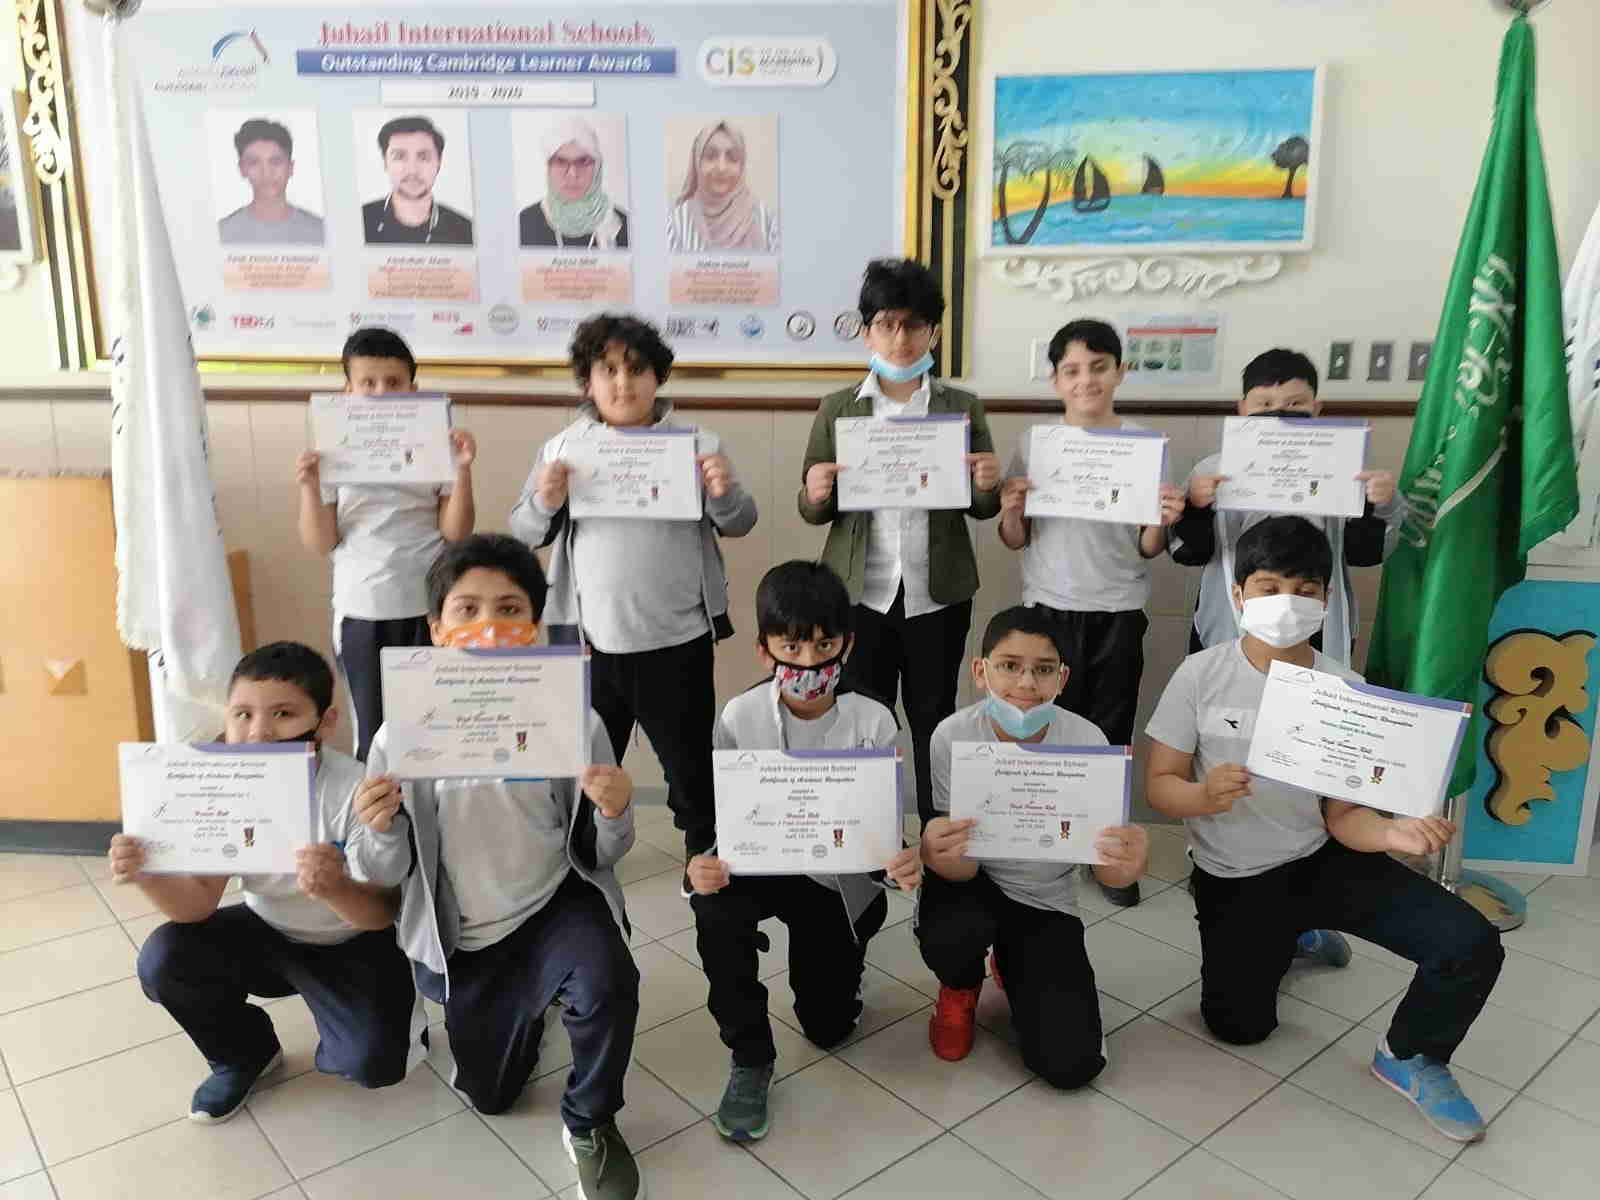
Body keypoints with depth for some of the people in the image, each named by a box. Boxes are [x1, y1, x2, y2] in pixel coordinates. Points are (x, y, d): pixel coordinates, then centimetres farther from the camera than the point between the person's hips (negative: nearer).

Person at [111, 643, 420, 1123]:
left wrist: (333, 889, -47)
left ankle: (392, 1019, 14)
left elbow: (382, 914, -25)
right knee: (162, 961, -18)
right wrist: (148, 877, -37)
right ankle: (246, 1053, 10)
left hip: (351, 944, -5)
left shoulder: (355, 791, -28)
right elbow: (199, 902, -15)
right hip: (267, 933, 5)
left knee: (373, 1063, -25)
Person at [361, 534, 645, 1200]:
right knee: (491, 1095, 17)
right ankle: (526, 1009, 52)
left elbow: (600, 855, -6)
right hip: (462, 936, 2)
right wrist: (377, 831, -27)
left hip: (556, 906, -2)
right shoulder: (405, 733, -16)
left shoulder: (573, 720, -17)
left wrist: (614, 814, -28)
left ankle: (589, 1124, -1)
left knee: (607, 979, -34)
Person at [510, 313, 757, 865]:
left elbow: (738, 525, 3)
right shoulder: (561, 449, 3)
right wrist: (544, 502, -18)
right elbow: (523, 534, 4)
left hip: (676, 639, -1)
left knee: (690, 760, 14)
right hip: (587, 638, 1)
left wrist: (725, 494, -19)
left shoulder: (698, 445, 0)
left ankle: (704, 854, 36)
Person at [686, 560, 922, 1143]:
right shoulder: (740, 718, -18)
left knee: (828, 1027, 6)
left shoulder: (873, 722, -18)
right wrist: (702, 865, -38)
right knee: (713, 903, -34)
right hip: (762, 866, 0)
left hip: (842, 881, 1)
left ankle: (836, 965, 44)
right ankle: (750, 1058, -13)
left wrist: (902, 867, -40)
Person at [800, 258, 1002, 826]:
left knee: (935, 722, 11)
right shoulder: (837, 409, 4)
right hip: (860, 592, 0)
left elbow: (981, 510, 9)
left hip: (938, 594, 1)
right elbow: (811, 512, 6)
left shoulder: (964, 408, 5)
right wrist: (815, 495, -16)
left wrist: (987, 486, -14)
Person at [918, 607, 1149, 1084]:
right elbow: (961, 866, -22)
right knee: (950, 937, -35)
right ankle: (960, 990, 5)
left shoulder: (1086, 740, -19)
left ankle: (1014, 968, 22)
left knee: (1071, 1063, -13)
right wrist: (935, 850, -47)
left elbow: (1105, 869, -17)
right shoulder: (954, 735, -21)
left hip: (1044, 901, 1)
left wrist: (1128, 862, -42)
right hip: (973, 881, -1)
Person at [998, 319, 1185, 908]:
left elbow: (1147, 549, 3)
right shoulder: (1033, 443, -2)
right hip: (1049, 609, 0)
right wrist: (1009, 512, -17)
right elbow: (1015, 541, 3)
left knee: (1112, 732, 9)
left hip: (1118, 611, 0)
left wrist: (1162, 522, -18)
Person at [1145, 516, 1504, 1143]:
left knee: (1472, 945, -17)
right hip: (1233, 879, 0)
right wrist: (1204, 796, -33)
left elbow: (1343, 814, -8)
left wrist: (1394, 833, -31)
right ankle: (1291, 939, 39)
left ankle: (1408, 1056, 14)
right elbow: (1159, 785, -10)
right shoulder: (1201, 675, -15)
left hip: (1325, 860, 1)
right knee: (1238, 1025, 6)